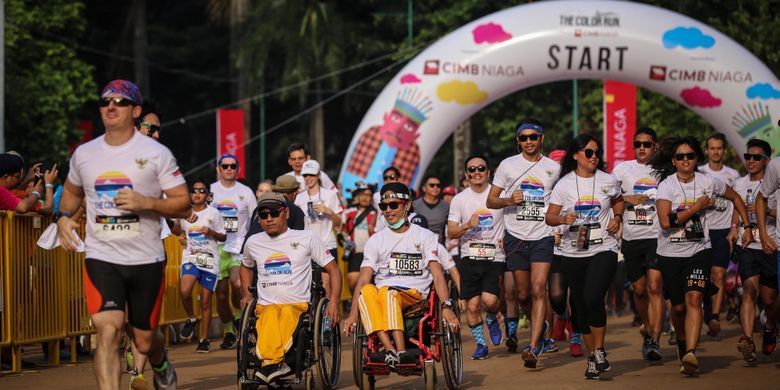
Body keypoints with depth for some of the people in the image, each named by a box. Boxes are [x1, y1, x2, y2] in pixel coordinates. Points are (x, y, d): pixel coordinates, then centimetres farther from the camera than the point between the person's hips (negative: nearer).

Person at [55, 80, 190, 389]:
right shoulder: (84, 154, 7)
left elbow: (183, 205, -4)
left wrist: (146, 203, -21)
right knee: (108, 329, -21)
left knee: (144, 342, 11)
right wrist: (63, 217, 5)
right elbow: (72, 191, 26)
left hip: (146, 260, -1)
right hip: (101, 258, 1)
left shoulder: (156, 153, -4)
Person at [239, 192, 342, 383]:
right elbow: (246, 267, 41)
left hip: (298, 304, -1)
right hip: (265, 306, 1)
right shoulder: (253, 243, 19)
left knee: (288, 314, -39)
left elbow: (333, 269, 11)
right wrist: (245, 293, 22)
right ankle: (276, 363, -59)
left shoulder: (307, 238, 10)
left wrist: (333, 302, -4)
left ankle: (269, 362, -56)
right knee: (270, 317, -37)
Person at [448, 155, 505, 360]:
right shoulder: (460, 199, 5)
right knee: (472, 306, -1)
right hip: (470, 258, 2)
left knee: (489, 300, -17)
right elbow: (451, 233, 3)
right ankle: (480, 344, 18)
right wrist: (467, 225, -16)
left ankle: (492, 319, 17)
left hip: (494, 258, -2)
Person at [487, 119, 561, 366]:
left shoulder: (553, 168, 6)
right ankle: (540, 326, 37)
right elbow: (491, 200, 7)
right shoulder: (508, 165, 4)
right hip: (516, 237, 1)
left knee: (538, 290, -15)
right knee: (523, 295, 8)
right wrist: (509, 200, -13)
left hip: (543, 237, -1)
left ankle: (533, 348, -19)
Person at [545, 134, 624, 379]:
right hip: (573, 254, 2)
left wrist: (617, 217, 3)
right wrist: (563, 219, -20)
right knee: (580, 306, 7)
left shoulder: (608, 181, 3)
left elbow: (619, 201, 23)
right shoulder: (564, 184, 1)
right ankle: (592, 356, 22)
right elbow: (549, 217, 1)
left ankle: (599, 351, -4)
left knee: (593, 298, -21)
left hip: (603, 250, -2)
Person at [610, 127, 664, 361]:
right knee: (639, 289, 9)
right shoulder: (623, 169, 8)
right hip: (631, 237, 2)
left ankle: (654, 341, -17)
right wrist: (628, 199, -8)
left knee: (655, 287, -14)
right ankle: (647, 329, 33)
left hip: (657, 236, -2)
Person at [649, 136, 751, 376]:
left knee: (694, 298, -20)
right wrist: (697, 207, -16)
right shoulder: (666, 185, -9)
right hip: (671, 254, 0)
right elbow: (666, 221, -22)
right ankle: (682, 344, 38)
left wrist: (747, 227, 13)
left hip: (699, 250, 0)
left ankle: (690, 354, -31)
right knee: (678, 307, 9)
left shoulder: (708, 182, -1)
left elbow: (735, 198, 17)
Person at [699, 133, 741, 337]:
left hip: (723, 230, 0)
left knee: (719, 275, -9)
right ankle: (708, 317, 13)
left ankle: (715, 317, -13)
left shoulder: (733, 175, 9)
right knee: (705, 277, 1)